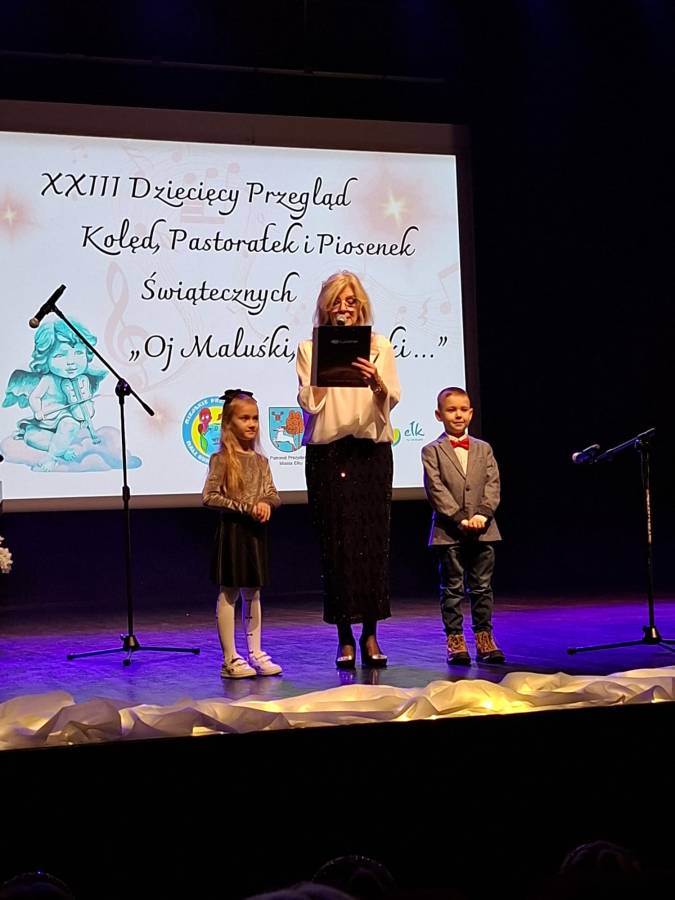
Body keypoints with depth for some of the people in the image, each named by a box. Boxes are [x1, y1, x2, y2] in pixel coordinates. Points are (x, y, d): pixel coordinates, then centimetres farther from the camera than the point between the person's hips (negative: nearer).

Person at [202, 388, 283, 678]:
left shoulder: (260, 460, 10)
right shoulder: (222, 459, -8)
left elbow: (273, 495, 11)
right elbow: (209, 496, -15)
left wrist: (266, 504, -13)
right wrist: (245, 507, -18)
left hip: (256, 530, 6)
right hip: (232, 530, -6)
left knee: (252, 594, 12)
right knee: (229, 594, 0)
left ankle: (255, 654, 19)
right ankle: (230, 659, 3)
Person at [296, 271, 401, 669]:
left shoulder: (380, 347, 9)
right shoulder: (310, 349, 6)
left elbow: (392, 398, 0)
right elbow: (309, 403, -2)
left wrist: (375, 381, -20)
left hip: (372, 450, 1)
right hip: (327, 452, -1)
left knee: (373, 539, -1)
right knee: (336, 541, -2)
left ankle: (371, 635, 6)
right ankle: (345, 638, 5)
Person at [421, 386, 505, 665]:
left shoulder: (484, 449, 12)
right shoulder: (432, 451, 1)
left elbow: (493, 484, 3)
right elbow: (436, 490, -8)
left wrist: (482, 515, -12)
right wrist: (460, 519, -15)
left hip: (483, 530, 3)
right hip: (448, 532, -3)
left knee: (482, 587, 7)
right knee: (452, 588, 2)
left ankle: (484, 637, 13)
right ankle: (454, 640, 7)